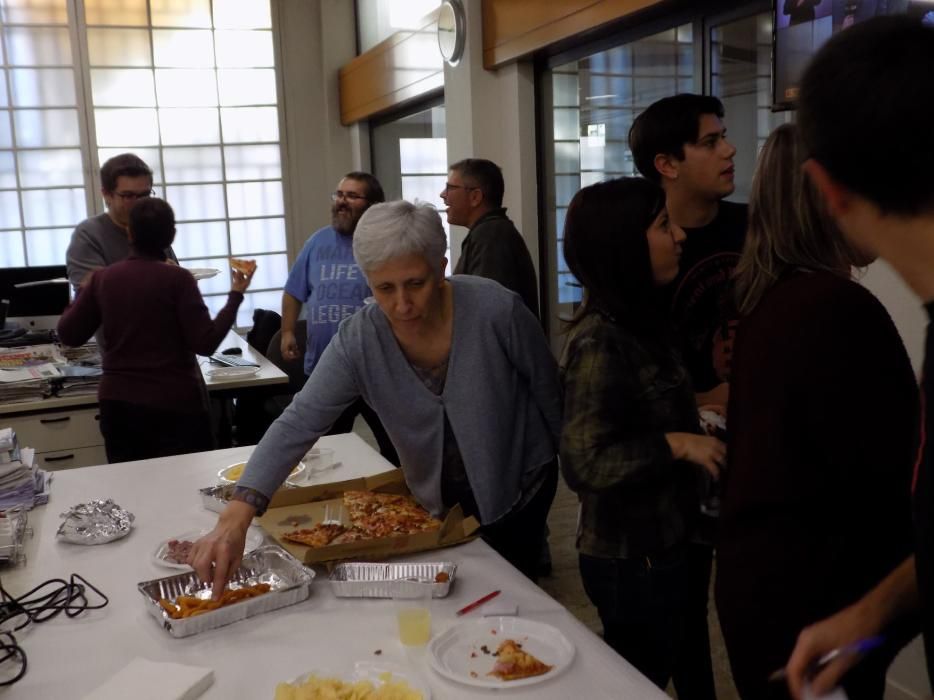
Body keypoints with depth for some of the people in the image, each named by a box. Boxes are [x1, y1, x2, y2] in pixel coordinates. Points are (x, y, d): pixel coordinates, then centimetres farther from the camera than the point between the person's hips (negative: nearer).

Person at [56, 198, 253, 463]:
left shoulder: (102, 278, 1)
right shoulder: (177, 278, -11)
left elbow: (68, 334, 9)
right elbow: (206, 343, -13)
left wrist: (84, 291, 24)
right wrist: (236, 294, -5)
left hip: (118, 402, 4)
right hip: (175, 403, -4)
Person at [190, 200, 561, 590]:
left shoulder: (496, 310, -25)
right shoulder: (358, 343, -20)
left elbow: (549, 393, -11)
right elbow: (298, 425, -25)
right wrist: (237, 516, -38)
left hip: (518, 487, -3)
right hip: (437, 498, 3)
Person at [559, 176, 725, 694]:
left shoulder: (638, 322, 5)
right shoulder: (601, 342, -24)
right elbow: (584, 463, -26)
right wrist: (677, 444, -25)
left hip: (658, 545, 9)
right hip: (632, 559, -9)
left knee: (652, 675, 24)